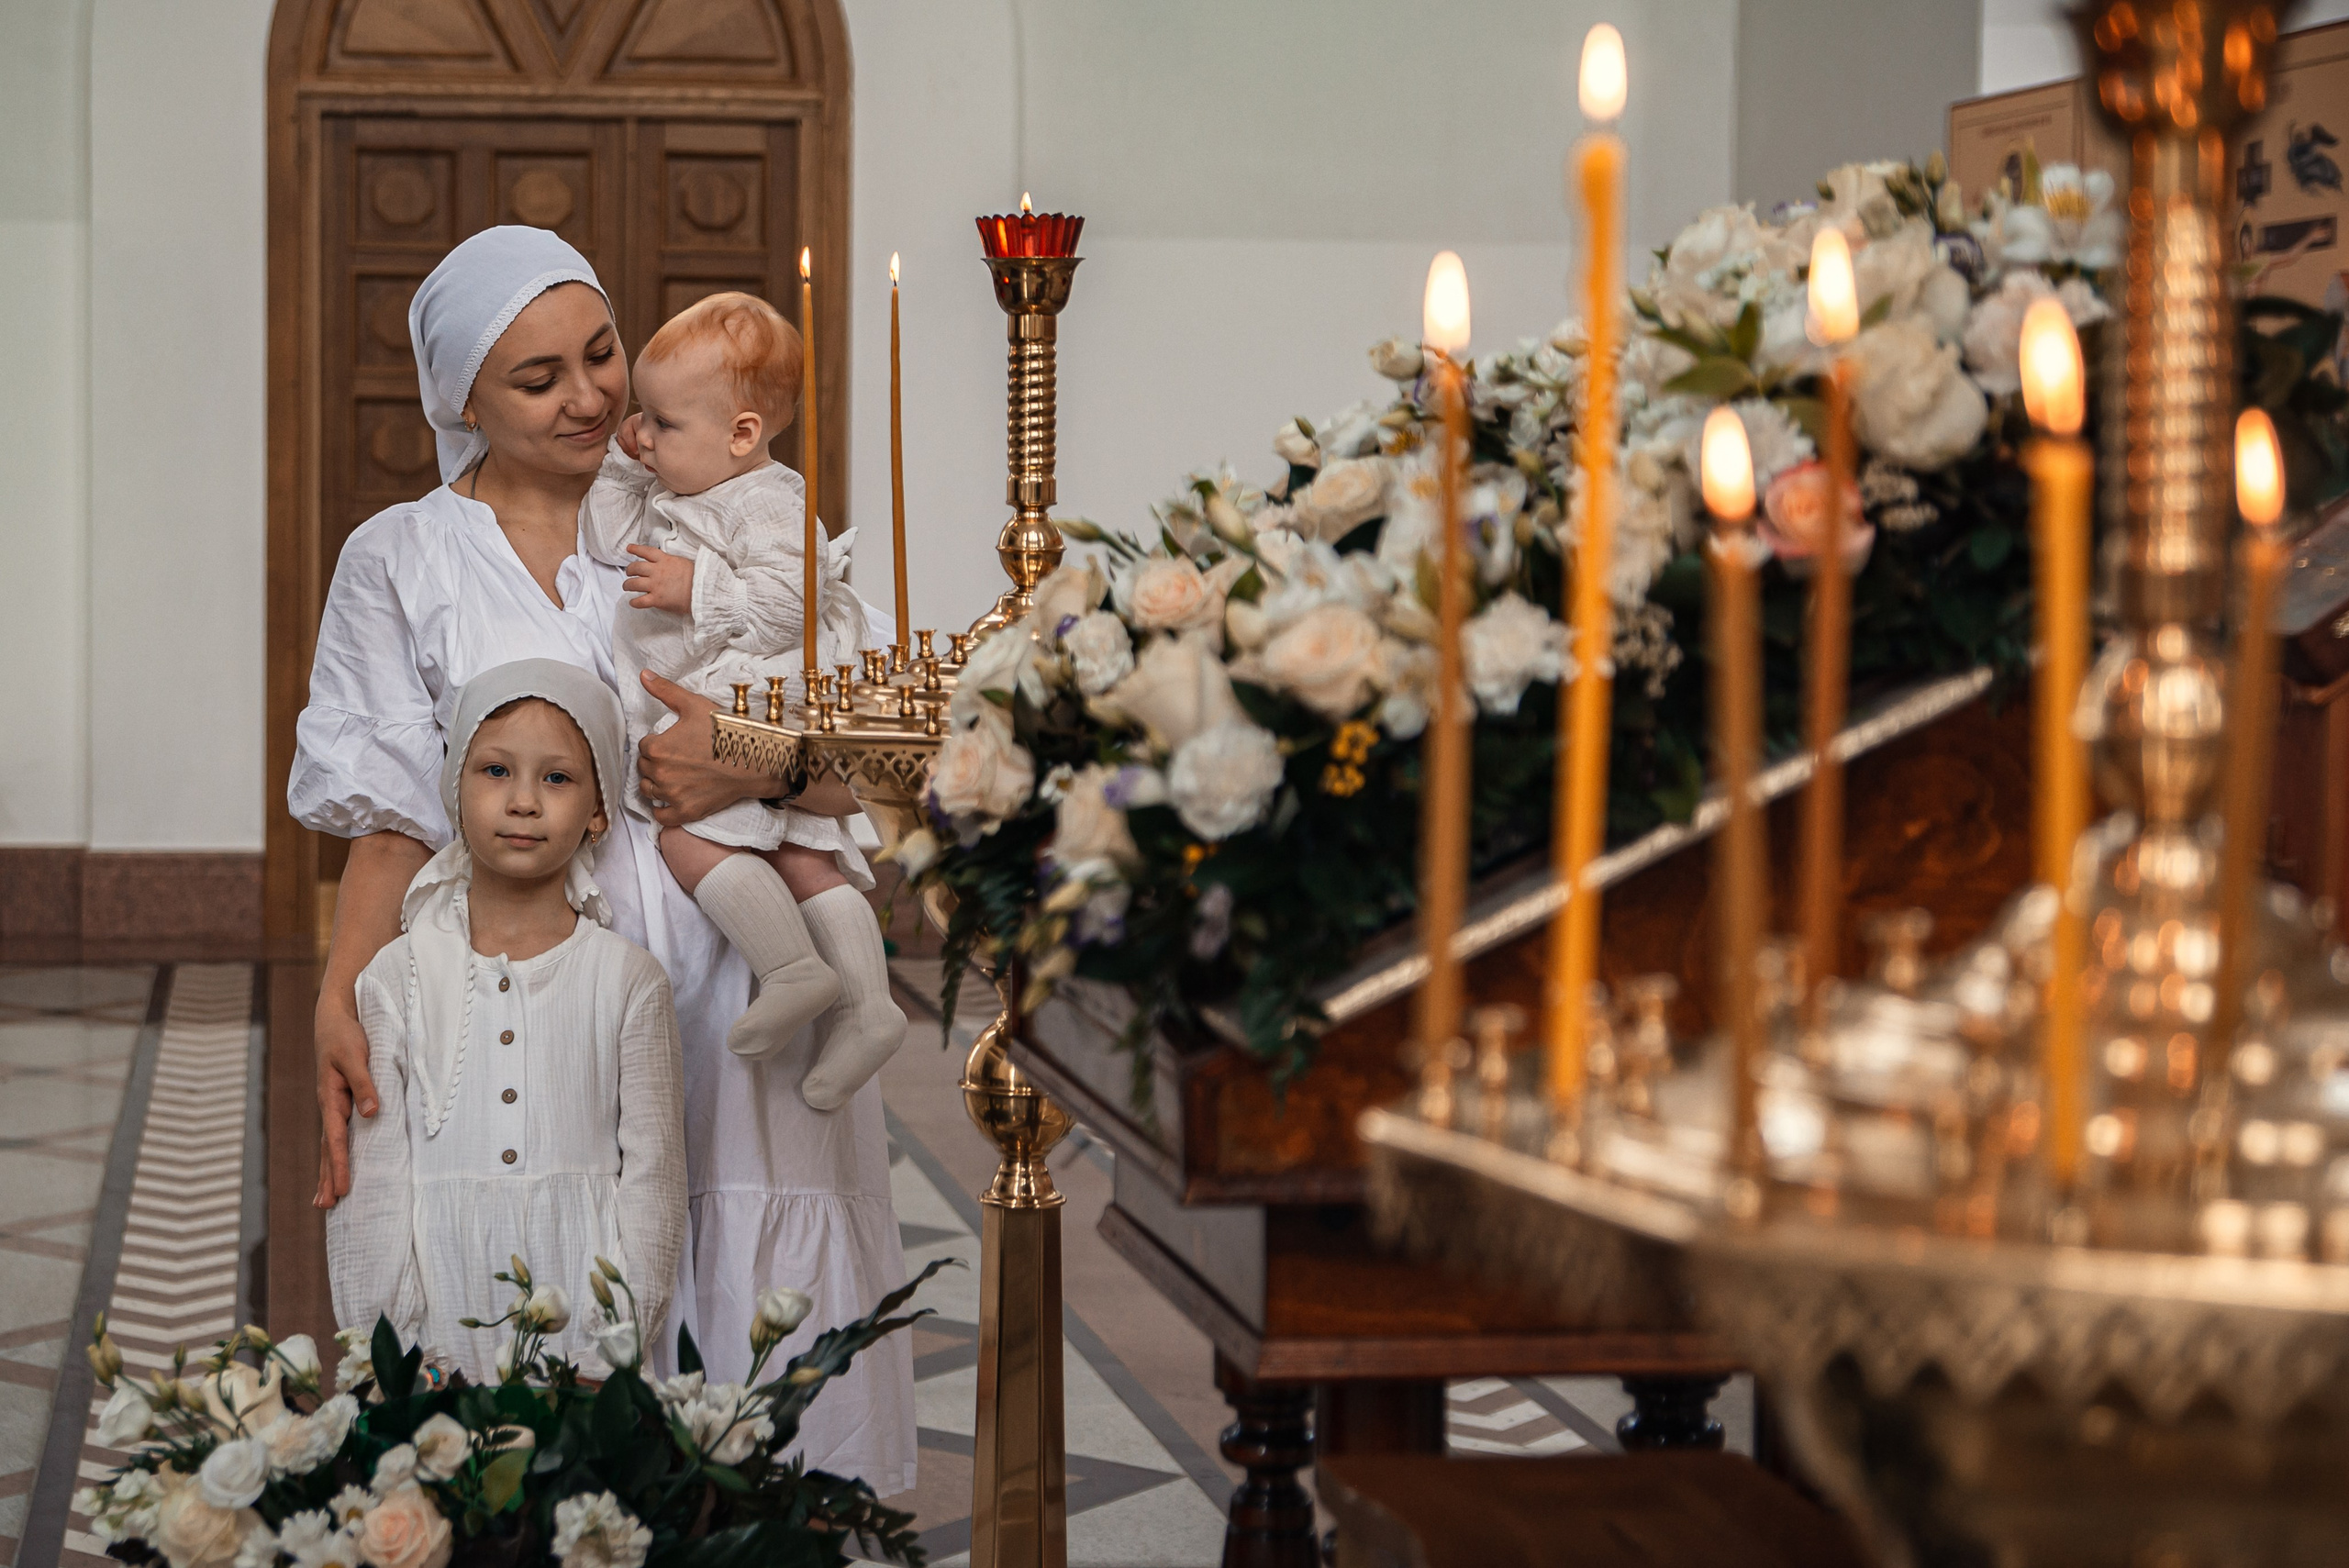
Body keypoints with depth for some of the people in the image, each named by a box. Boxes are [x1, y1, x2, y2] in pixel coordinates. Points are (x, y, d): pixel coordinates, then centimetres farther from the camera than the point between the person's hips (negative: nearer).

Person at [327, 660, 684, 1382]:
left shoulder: (628, 981, 2)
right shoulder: (398, 978, 4)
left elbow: (651, 1176, 2)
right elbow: (371, 1184, 3)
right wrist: (384, 1349, -3)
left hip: (583, 1329, 0)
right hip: (440, 1335, 0)